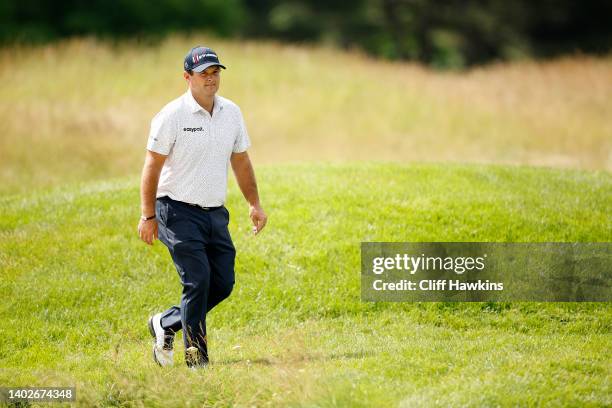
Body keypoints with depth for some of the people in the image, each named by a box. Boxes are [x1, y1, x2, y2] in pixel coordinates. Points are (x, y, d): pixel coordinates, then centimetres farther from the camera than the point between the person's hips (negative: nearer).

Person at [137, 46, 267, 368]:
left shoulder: (231, 112, 8)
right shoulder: (172, 115, -10)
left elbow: (240, 161, 17)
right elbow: (152, 166, -9)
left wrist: (254, 204, 12)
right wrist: (148, 216, -12)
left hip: (216, 214, 6)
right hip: (179, 212, -6)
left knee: (223, 283, 3)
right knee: (197, 281, -13)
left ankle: (165, 324, 22)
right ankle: (195, 354, -3)